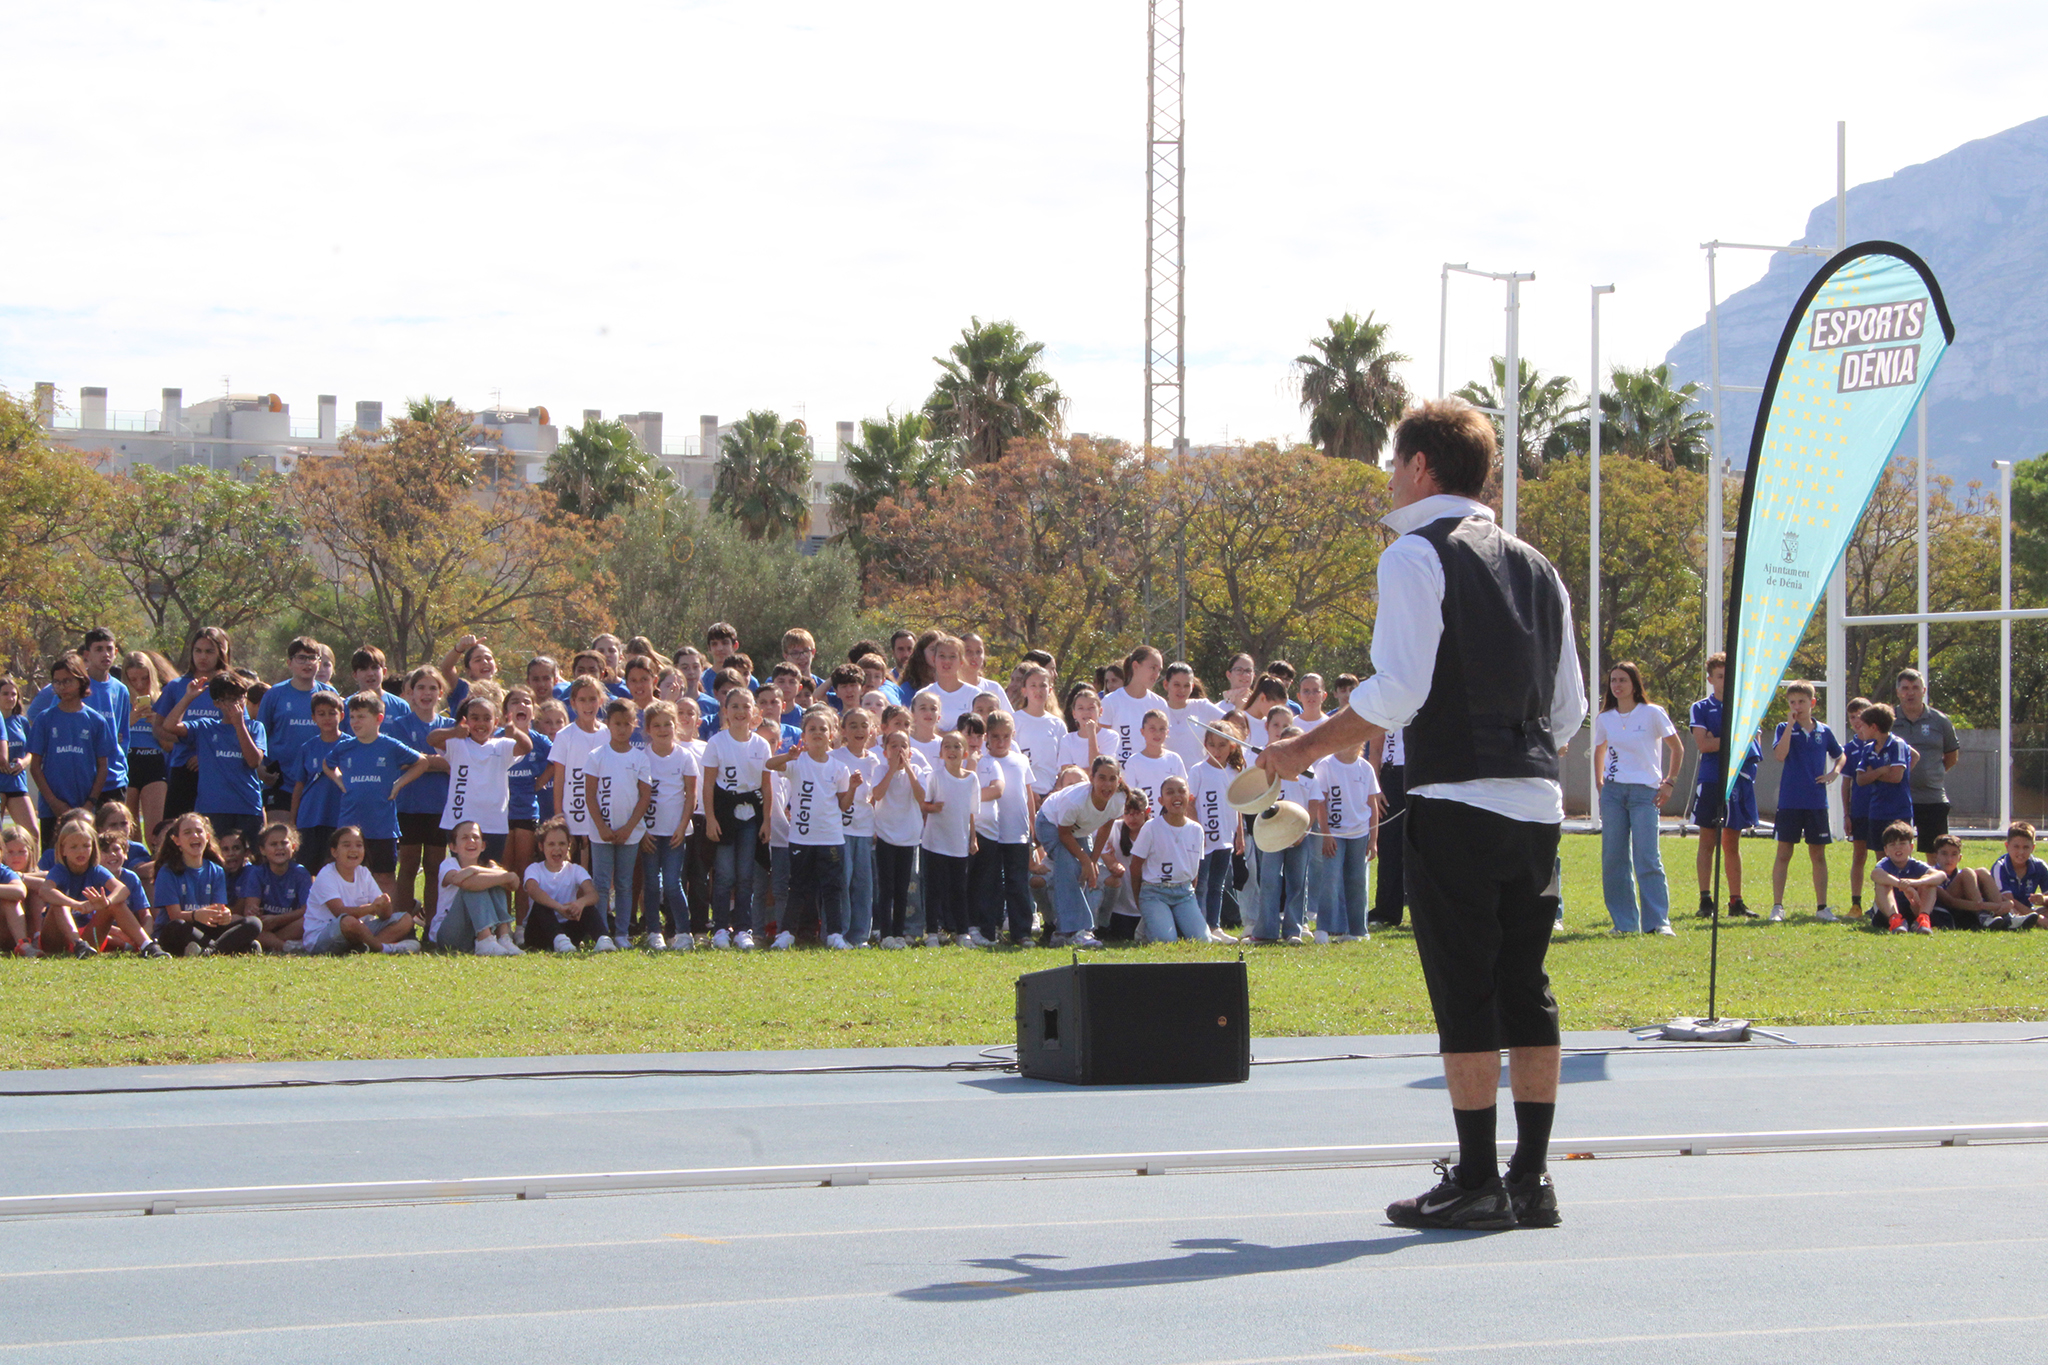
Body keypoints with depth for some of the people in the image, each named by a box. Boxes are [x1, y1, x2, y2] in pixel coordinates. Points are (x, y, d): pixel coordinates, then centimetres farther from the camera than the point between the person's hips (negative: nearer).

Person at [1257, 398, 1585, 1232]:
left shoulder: (1417, 555, -5)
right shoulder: (1534, 566, 17)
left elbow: (1397, 691, -14)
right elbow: (1569, 707, 16)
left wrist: (1304, 750, -5)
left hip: (1456, 803, -7)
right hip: (1537, 803, 7)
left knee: (1464, 993, -4)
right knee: (1525, 989, 9)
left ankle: (1478, 1182, -3)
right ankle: (1532, 1178, 10)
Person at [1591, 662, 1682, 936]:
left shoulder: (1652, 713, -1)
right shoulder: (1605, 719, 11)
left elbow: (1677, 749, 5)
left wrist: (1669, 783, -1)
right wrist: (1599, 783, 14)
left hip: (1645, 791, -4)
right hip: (1613, 791, 4)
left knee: (1647, 859, -11)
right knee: (1613, 859, 1)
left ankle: (1658, 921, -10)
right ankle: (1624, 921, 7)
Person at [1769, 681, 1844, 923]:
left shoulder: (1823, 731, 8)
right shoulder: (1784, 729, 0)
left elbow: (1840, 755, 23)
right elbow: (1780, 755, -18)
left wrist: (1834, 773, 3)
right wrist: (1790, 724, -18)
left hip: (1817, 802, 3)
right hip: (1790, 801, -2)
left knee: (1818, 854, 7)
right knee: (1784, 853, -1)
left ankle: (1822, 907, 14)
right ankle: (1777, 907, 2)